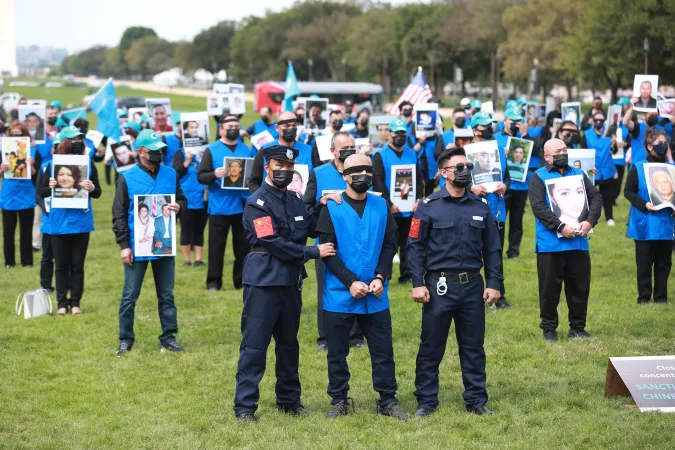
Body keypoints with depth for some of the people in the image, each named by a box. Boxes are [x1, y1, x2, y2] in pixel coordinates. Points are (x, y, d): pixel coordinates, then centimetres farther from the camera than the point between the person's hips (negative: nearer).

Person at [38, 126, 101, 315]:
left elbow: (98, 193, 2)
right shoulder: (53, 164, -2)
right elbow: (41, 192, 0)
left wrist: (92, 188, -19)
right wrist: (50, 187, -21)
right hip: (59, 222, 0)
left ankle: (75, 302, 14)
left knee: (77, 264, 7)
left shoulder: (88, 164, 0)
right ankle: (62, 303, 12)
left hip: (81, 222, 1)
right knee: (61, 265, 6)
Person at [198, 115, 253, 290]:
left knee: (243, 245, 8)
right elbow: (201, 176, -6)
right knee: (216, 246, 1)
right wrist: (214, 174, -26)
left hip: (243, 206, 4)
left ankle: (242, 281, 17)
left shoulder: (246, 150, 11)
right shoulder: (212, 150, -1)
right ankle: (213, 282, 7)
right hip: (219, 207, -3)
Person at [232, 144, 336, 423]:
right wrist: (313, 252, -14)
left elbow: (314, 229, 13)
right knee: (254, 345, -5)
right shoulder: (257, 203, -9)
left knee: (289, 344, 14)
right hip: (263, 282, -7)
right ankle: (244, 407, -1)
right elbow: (273, 243, -16)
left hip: (291, 282, 7)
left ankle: (289, 400, 25)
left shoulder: (296, 201, 14)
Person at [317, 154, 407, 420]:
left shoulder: (381, 206, 7)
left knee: (383, 350, 4)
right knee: (337, 352, 6)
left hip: (376, 295, 2)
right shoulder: (331, 207, -2)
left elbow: (390, 245, 7)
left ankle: (388, 401, 15)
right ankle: (338, 401, 19)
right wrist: (351, 282, -14)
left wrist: (380, 277, -8)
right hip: (339, 294, -2)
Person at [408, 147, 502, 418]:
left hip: (472, 287, 3)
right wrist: (417, 283, -10)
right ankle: (426, 401, 15)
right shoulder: (429, 206, -2)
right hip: (438, 286, -3)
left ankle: (476, 400, 19)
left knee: (474, 347, 9)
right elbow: (415, 246, -3)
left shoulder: (481, 207, 7)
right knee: (431, 347, 4)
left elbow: (492, 249, 10)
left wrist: (493, 283, 3)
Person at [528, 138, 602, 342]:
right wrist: (561, 227, -20)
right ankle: (549, 329, 13)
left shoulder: (579, 174, 14)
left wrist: (589, 221, -11)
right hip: (550, 244, -4)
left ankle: (578, 327, 19)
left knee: (580, 287, 8)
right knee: (549, 289, 2)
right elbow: (538, 207, -13)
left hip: (579, 242, 4)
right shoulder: (539, 177, -1)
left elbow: (595, 197, 7)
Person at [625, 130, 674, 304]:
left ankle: (661, 297, 18)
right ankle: (644, 297, 14)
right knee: (644, 263, 4)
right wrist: (644, 204, -18)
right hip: (645, 224, -3)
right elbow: (628, 192, -3)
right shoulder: (638, 168, -3)